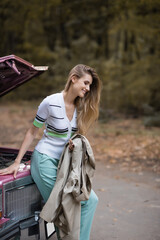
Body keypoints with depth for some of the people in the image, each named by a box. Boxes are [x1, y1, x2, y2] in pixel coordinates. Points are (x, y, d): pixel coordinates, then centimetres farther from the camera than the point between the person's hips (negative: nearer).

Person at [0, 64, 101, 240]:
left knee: (91, 200, -2)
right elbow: (32, 132, -4)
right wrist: (17, 162, -3)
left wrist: (74, 145, -10)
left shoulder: (81, 106, 2)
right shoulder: (51, 103, -14)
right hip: (45, 160, -6)